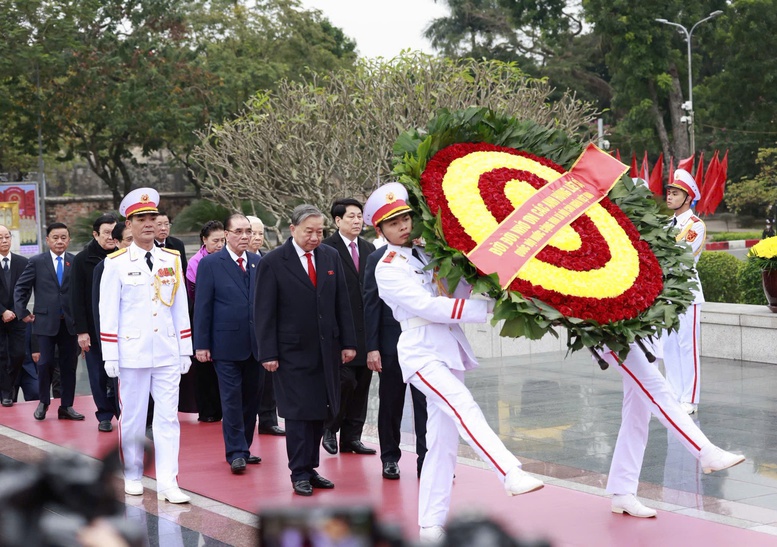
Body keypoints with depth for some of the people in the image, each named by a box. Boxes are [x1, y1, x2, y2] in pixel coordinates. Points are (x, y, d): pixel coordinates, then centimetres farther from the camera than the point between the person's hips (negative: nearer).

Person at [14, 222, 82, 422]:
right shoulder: (36, 262, 3)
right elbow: (21, 288, 7)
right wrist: (23, 312, 2)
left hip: (70, 322, 1)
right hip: (45, 321, -1)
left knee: (69, 365, 5)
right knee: (45, 363, -1)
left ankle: (66, 407, 13)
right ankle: (43, 402, 18)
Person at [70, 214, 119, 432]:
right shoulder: (82, 260, -1)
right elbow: (77, 299, -1)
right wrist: (81, 331, -7)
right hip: (94, 328, 0)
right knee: (99, 375, 5)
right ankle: (104, 416, 15)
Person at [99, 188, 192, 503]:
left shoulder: (173, 260, 7)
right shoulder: (117, 263, -2)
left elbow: (181, 308, 10)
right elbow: (108, 311, -2)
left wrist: (186, 350, 7)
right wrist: (110, 356, -5)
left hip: (168, 354, 2)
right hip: (132, 353, -2)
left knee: (168, 417, -2)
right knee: (132, 417, 7)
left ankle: (167, 483, -2)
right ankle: (133, 476, 22)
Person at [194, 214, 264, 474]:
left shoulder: (259, 263, 9)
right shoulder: (210, 264, -3)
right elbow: (202, 307, -4)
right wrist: (201, 344, -8)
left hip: (257, 343, 4)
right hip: (227, 344, -4)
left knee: (252, 397, 10)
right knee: (232, 399, -2)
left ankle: (243, 448, 22)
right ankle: (236, 453, 4)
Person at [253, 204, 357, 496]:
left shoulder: (331, 256, 7)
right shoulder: (272, 262, -7)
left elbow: (342, 303, 10)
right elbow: (264, 312, -6)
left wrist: (348, 342, 6)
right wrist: (268, 353, -10)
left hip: (326, 349, 4)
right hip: (292, 351, -4)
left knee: (319, 412, 8)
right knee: (298, 413, -1)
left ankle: (311, 468, 18)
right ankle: (299, 473, 8)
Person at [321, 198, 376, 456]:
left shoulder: (369, 249, 14)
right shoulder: (326, 249, -6)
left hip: (365, 329, 6)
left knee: (361, 384, 7)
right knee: (345, 380, -10)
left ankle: (352, 437, 16)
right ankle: (330, 429, 12)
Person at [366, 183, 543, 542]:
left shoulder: (429, 253, 13)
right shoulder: (388, 269, -6)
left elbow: (458, 292, 12)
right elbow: (429, 307, -16)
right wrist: (488, 308, -19)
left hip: (450, 352, 7)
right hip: (422, 354, -6)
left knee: (443, 441, 6)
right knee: (463, 407, -29)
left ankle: (431, 525, 12)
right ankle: (512, 475, -42)